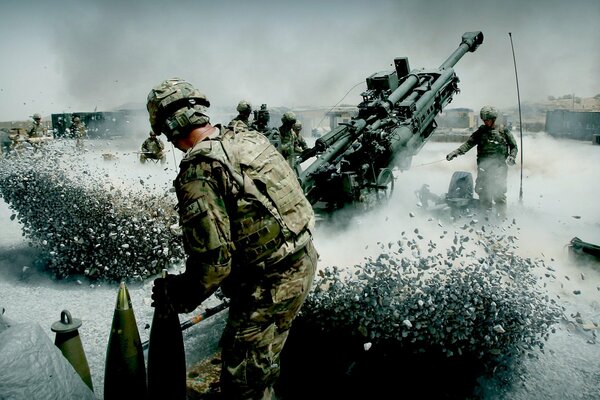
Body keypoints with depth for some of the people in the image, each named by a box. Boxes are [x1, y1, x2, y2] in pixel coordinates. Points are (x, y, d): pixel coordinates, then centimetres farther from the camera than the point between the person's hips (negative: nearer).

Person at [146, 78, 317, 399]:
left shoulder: (198, 171, -22)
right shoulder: (247, 137, 3)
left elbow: (212, 260, -25)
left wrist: (176, 296, -7)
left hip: (269, 283, -9)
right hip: (304, 258, 9)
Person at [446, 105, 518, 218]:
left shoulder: (504, 131, 4)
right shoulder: (481, 132, 10)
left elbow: (513, 146, 11)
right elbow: (469, 143, 2)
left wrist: (512, 156, -8)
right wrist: (456, 152, -12)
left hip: (499, 166, -3)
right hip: (483, 166, 3)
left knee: (499, 192, -8)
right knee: (483, 192, 2)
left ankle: (502, 218, 0)